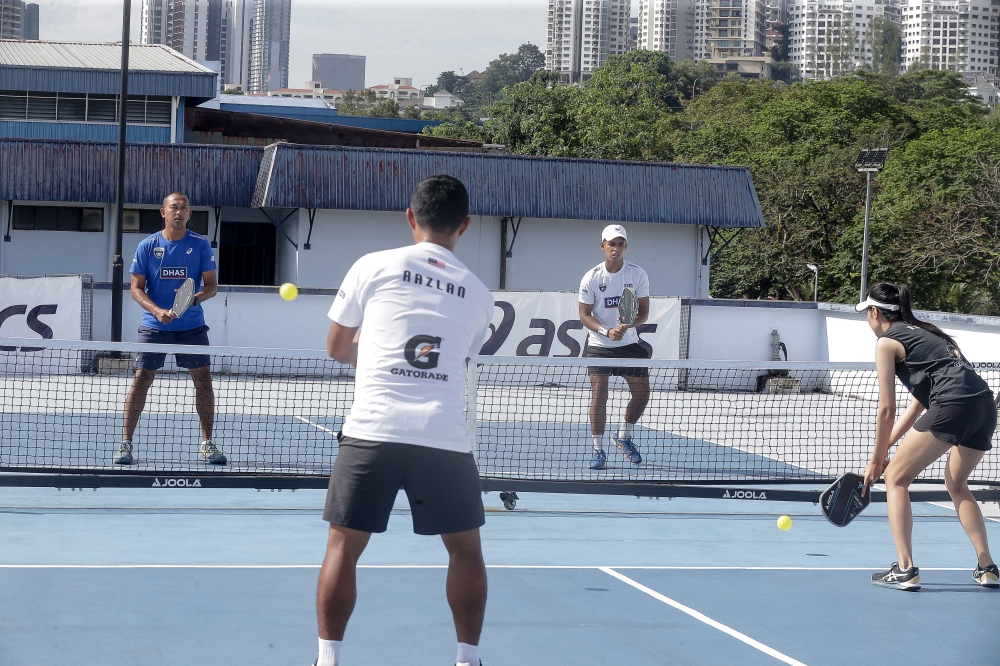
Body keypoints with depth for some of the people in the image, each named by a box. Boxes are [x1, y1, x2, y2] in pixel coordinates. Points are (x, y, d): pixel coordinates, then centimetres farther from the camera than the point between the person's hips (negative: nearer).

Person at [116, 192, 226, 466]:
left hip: (192, 327, 1)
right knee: (141, 379, -4)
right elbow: (136, 288, 0)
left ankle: (207, 443, 11)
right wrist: (157, 310, -17)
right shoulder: (147, 246, -1)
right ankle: (126, 442, 4)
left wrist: (196, 297, -19)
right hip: (154, 327, -1)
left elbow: (211, 285, 3)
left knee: (203, 379, -1)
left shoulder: (200, 245, 1)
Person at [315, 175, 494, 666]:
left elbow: (337, 349, 15)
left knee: (344, 545, 7)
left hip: (372, 429, -1)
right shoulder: (477, 294, 13)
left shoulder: (373, 267, 7)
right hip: (446, 437, 2)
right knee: (465, 549, 17)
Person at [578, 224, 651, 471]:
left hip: (629, 343, 2)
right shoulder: (591, 278, -9)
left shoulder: (638, 274, -5)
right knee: (599, 394, -10)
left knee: (642, 392, 1)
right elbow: (585, 315, -6)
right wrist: (607, 331, -23)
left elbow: (644, 312, -3)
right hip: (599, 346, -2)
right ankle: (598, 450, -1)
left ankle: (623, 436, 26)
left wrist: (628, 325, -24)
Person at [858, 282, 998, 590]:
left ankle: (905, 570, -3)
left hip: (953, 405, -8)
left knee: (895, 477, 5)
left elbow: (887, 409, 3)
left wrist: (877, 459, 12)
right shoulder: (923, 332, 31)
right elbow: (918, 402, 31)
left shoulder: (887, 342, 6)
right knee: (956, 486, 28)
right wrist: (886, 447, 29)